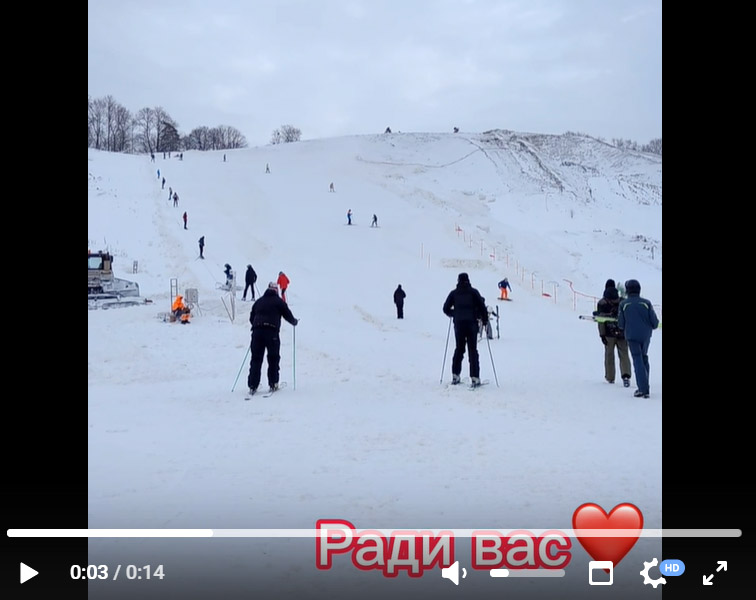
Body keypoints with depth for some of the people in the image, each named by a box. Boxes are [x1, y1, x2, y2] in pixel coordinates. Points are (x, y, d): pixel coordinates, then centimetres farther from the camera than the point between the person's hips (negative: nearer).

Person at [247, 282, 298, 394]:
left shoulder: (258, 301, 18)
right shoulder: (279, 301, 7)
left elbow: (251, 318, 22)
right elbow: (288, 315, 9)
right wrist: (294, 322, 29)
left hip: (257, 331, 3)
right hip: (272, 331, -3)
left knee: (256, 358, 5)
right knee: (273, 358, 9)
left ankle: (252, 385, 1)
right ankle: (273, 384, 10)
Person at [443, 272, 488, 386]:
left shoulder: (453, 293, 5)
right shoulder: (473, 292, 0)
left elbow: (446, 308, 6)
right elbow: (482, 306, -5)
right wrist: (485, 319, 6)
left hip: (458, 324, 2)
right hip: (471, 323, -2)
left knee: (459, 349, 14)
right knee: (472, 350, 0)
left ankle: (455, 376, 13)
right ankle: (475, 378, -6)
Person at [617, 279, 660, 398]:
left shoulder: (623, 304, -6)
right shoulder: (646, 303, -4)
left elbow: (621, 324, -1)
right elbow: (655, 321, -3)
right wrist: (651, 327, 19)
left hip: (631, 336, -2)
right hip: (645, 336, 2)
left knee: (638, 361, 0)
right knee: (644, 359, 17)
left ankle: (643, 389, -11)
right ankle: (645, 388, 21)